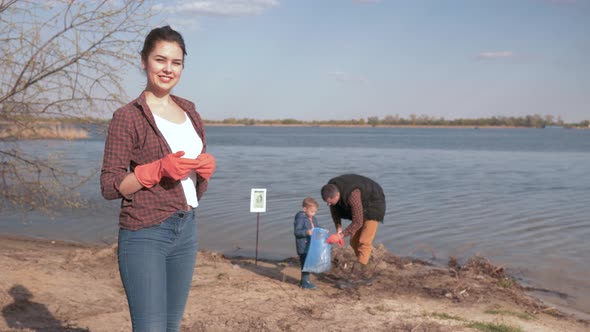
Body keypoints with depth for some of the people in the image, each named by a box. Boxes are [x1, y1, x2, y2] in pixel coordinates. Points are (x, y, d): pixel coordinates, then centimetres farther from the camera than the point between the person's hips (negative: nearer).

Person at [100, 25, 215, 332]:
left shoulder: (190, 114, 11)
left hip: (186, 230, 6)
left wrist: (206, 169, -4)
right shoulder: (127, 117, -7)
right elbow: (109, 186, -10)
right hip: (144, 235, -6)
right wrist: (158, 169, -22)